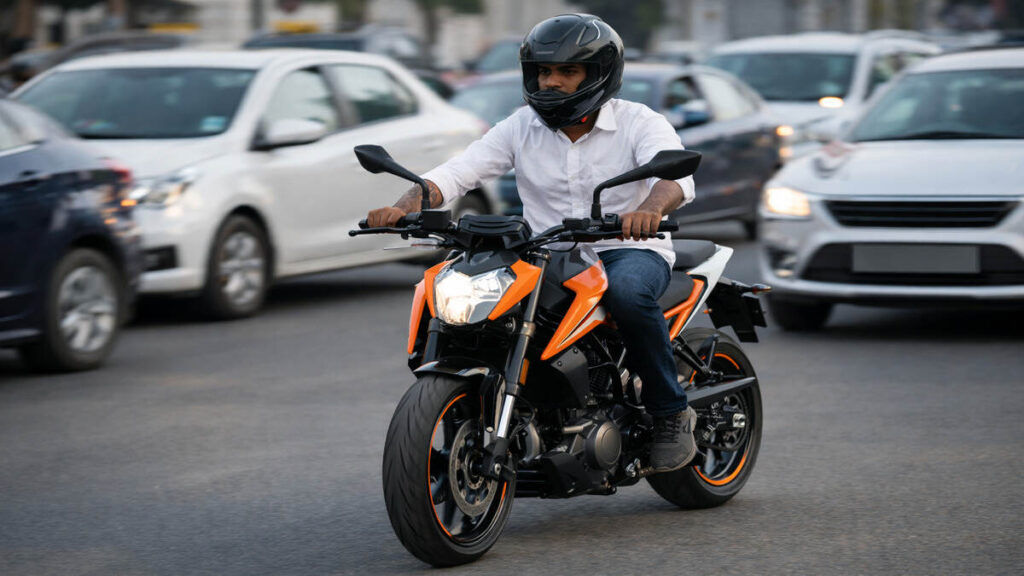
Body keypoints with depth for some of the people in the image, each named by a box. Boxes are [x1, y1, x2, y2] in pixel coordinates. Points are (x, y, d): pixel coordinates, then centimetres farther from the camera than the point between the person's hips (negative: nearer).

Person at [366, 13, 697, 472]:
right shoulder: (521, 128, 5)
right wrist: (404, 207, -26)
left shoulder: (638, 123, -6)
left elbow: (677, 175, -25)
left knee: (627, 293, -39)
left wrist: (650, 209, -50)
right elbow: (457, 172, -5)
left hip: (629, 250, -4)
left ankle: (671, 414, -18)